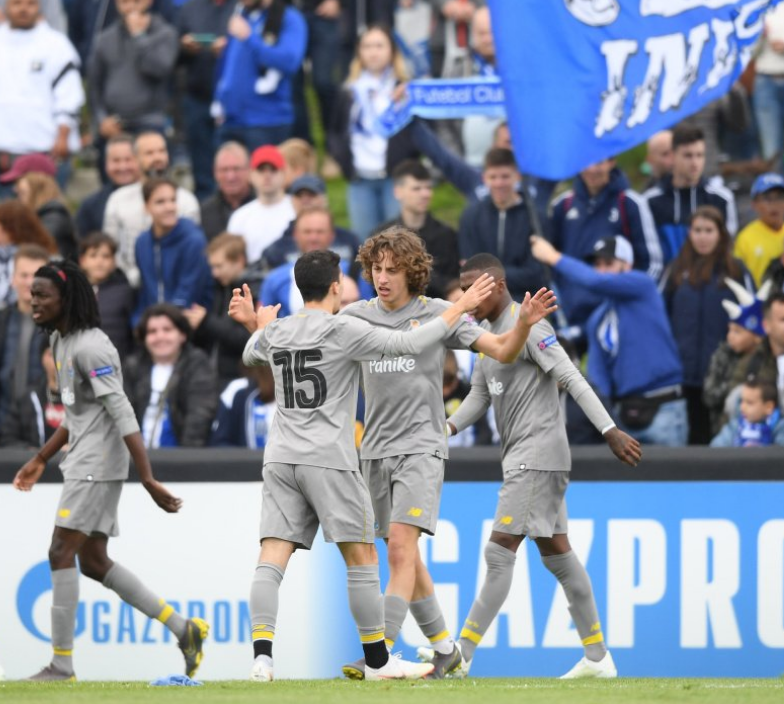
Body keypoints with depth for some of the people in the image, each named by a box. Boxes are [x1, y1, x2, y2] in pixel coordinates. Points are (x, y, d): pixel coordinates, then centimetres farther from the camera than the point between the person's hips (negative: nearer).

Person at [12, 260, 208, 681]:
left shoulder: (89, 347, -17)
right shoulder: (61, 342, 13)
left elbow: (121, 415, -22)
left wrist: (148, 479, -26)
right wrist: (40, 460, 28)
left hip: (98, 465, -10)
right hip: (82, 465, 10)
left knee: (61, 554, -10)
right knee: (93, 562, 10)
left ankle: (62, 665, -7)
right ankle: (185, 630, 15)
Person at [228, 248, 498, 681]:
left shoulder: (275, 332, 11)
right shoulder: (343, 330, -6)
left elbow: (249, 357, 34)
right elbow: (409, 344, -6)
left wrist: (259, 325, 54)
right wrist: (460, 307, 3)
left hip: (280, 458, 5)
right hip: (329, 459, -5)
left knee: (272, 559, -4)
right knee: (361, 557, 4)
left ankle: (262, 654, -18)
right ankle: (377, 660, 8)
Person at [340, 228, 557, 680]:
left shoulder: (438, 314, -3)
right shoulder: (358, 316, 6)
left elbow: (502, 351, -1)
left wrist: (524, 323, -21)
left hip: (421, 447, -5)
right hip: (376, 450, 5)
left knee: (401, 546, -18)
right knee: (402, 555, 10)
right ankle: (444, 648, 24)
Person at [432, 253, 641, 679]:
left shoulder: (526, 326, -13)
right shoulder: (489, 333, 16)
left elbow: (573, 379, -19)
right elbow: (479, 396, 19)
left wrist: (611, 432, -24)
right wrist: (448, 427, 0)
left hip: (537, 457, -10)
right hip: (520, 458, 10)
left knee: (499, 552, -11)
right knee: (556, 553, 12)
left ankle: (461, 656, -12)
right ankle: (597, 657, 16)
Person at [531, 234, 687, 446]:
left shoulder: (642, 286, -3)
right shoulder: (596, 320, 16)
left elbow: (596, 281, -19)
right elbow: (597, 372, 12)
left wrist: (554, 257, -10)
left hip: (663, 410, -6)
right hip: (625, 411, 6)